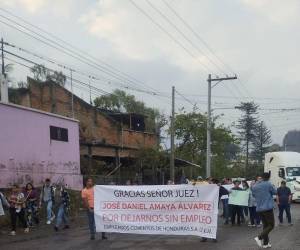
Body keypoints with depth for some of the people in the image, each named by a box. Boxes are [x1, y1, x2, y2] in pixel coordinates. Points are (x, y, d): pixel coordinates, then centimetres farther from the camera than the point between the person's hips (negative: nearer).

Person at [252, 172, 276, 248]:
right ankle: (259, 238, -16)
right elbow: (274, 192, 3)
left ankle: (265, 243, 15)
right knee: (271, 225, 1)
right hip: (267, 208, -6)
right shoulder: (268, 184, -11)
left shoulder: (254, 186, 6)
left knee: (265, 225, 16)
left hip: (259, 208, 6)